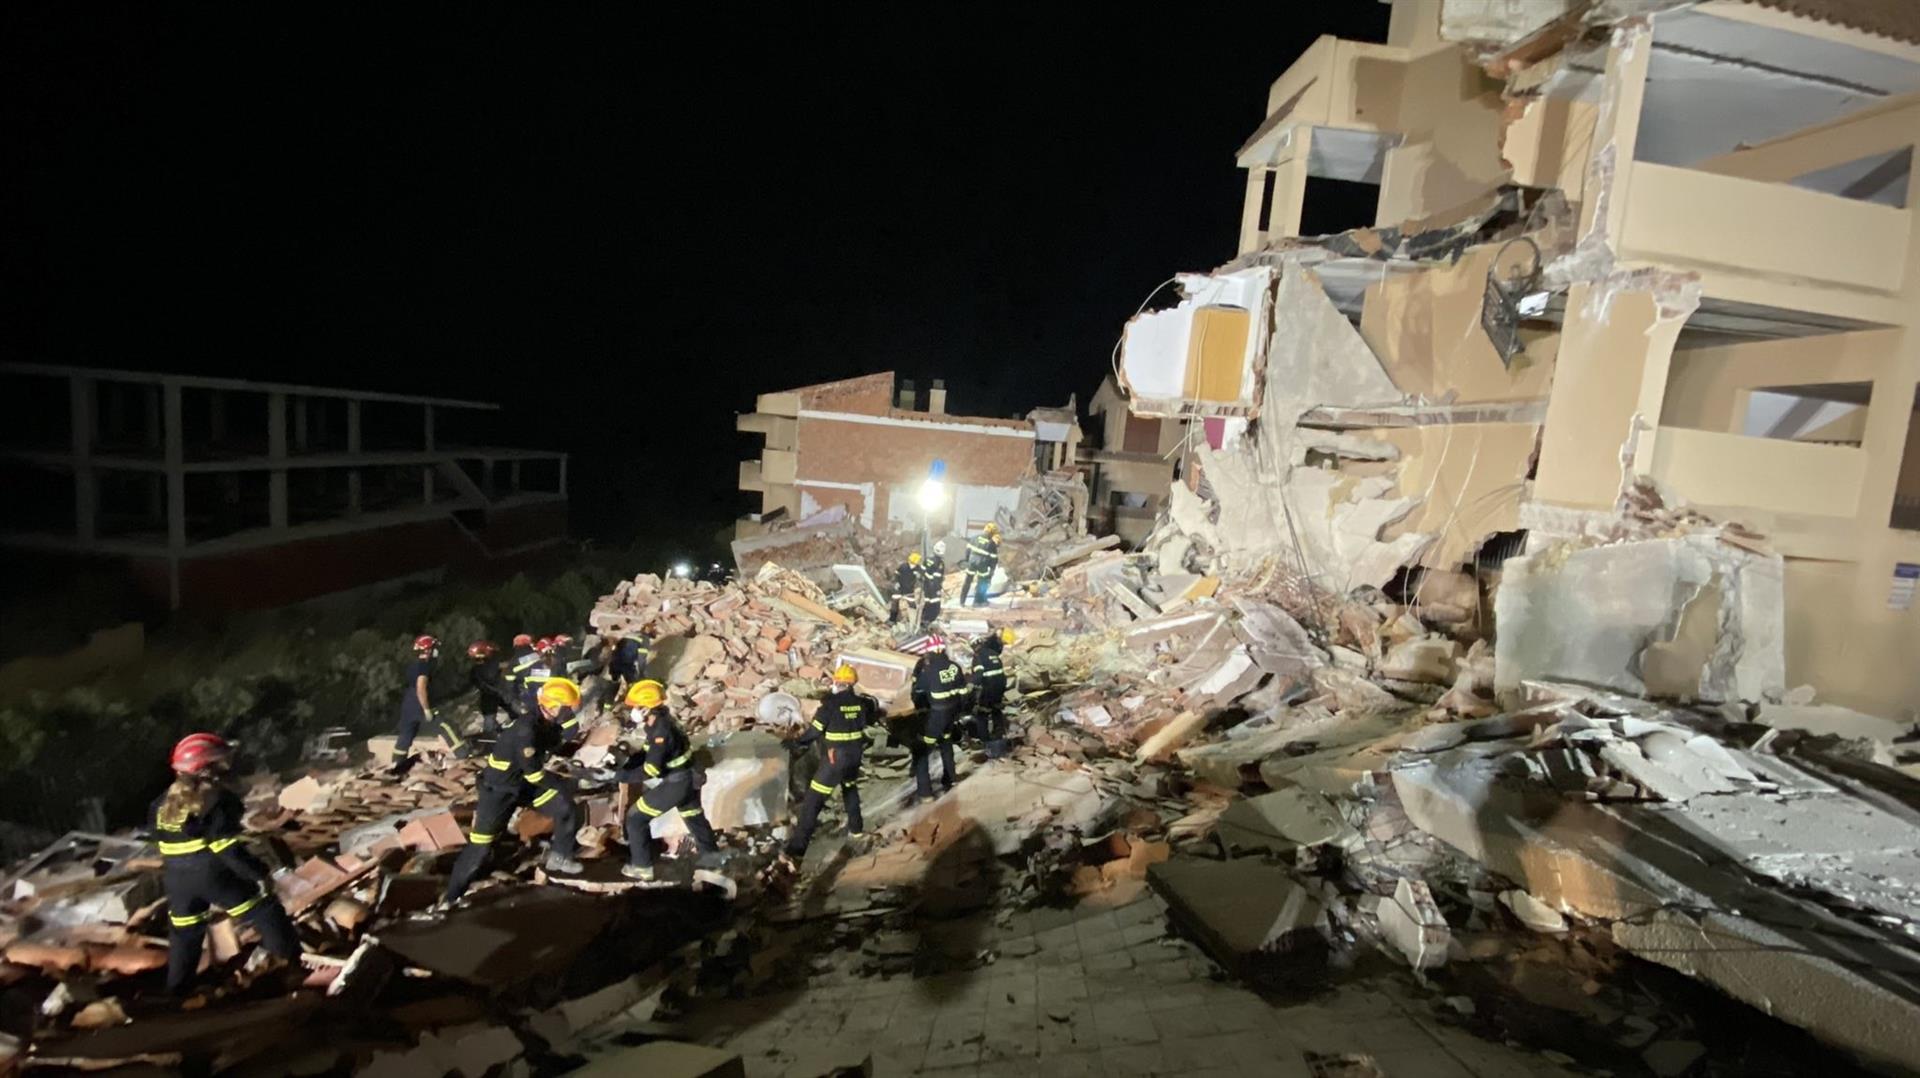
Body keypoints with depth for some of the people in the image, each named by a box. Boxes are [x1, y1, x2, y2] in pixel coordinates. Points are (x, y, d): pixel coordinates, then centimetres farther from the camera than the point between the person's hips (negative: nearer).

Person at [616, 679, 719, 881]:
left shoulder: (661, 730, -27)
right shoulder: (659, 722, 2)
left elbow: (650, 770, -28)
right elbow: (649, 754, 12)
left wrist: (624, 776, -19)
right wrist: (628, 760, -2)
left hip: (674, 784, -10)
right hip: (689, 778, 10)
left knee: (636, 818, 1)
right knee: (694, 817, 28)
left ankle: (641, 867, 12)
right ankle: (712, 855, 44)